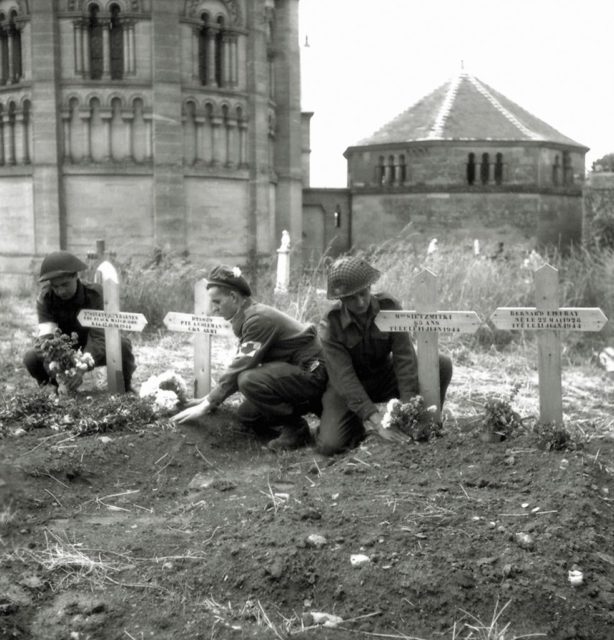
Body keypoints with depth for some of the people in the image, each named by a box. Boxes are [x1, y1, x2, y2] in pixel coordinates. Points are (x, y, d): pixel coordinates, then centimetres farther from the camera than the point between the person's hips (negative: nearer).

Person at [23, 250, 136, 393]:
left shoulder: (95, 294, -25)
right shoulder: (44, 298, -19)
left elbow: (98, 337, -32)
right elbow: (46, 335, -28)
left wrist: (82, 369, -47)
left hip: (94, 353, -2)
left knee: (122, 345, -32)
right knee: (32, 357, -25)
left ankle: (125, 389, -3)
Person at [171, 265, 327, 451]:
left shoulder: (258, 318, -20)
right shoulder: (249, 317, 10)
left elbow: (240, 368, -22)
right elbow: (239, 366, 15)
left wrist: (207, 405, -16)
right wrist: (210, 397, 10)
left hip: (311, 373, -10)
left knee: (250, 381, -28)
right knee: (248, 414, 7)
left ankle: (296, 430, -12)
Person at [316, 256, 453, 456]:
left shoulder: (389, 306, -17)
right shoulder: (330, 325, -22)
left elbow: (404, 357, -22)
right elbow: (344, 378, -28)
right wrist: (377, 421, -37)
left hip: (385, 378, 2)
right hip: (347, 389, -2)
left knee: (443, 365, -19)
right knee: (329, 446, -25)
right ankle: (360, 425, 7)